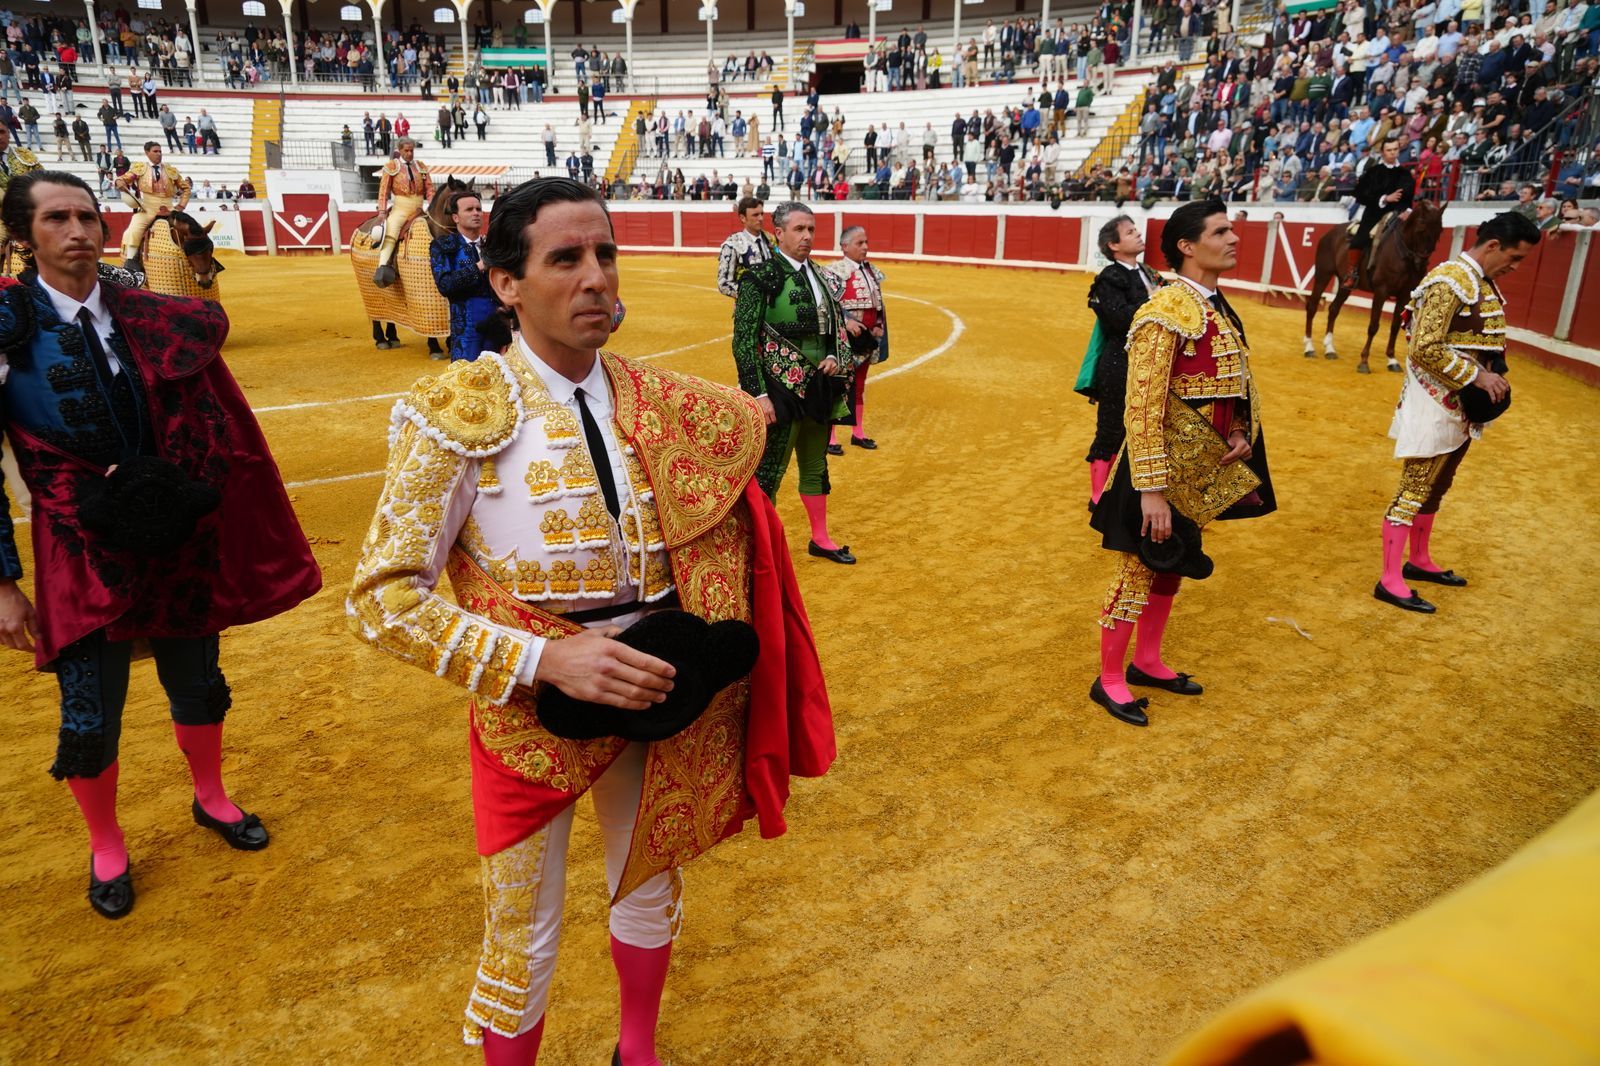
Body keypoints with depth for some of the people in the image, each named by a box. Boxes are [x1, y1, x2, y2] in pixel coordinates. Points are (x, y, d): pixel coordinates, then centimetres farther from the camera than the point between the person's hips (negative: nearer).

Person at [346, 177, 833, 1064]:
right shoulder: (460, 413, -18)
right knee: (524, 941, 13)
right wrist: (543, 658, -27)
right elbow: (382, 599, -17)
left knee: (650, 890, 25)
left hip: (653, 695, 5)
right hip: (531, 711, -4)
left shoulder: (659, 403, -6)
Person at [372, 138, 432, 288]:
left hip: (418, 209, 5)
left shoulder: (421, 166, 13)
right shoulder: (391, 166, 5)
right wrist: (382, 211, -9)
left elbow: (429, 188, 9)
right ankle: (383, 266, -38)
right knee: (390, 228, -26)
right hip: (400, 208, -5)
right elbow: (384, 190, 1)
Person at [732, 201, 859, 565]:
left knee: (815, 464, 19)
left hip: (818, 385, 7)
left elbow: (837, 325, 20)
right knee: (770, 471, -2)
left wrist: (837, 357, 0)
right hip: (780, 389, -7)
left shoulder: (818, 275, 9)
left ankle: (820, 538, 35)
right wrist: (758, 395, -20)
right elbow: (744, 341, -15)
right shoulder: (760, 277, -12)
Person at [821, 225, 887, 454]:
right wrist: (846, 321, -29)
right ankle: (828, 437, 7)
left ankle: (858, 432, 30)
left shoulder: (872, 271, 10)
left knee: (859, 386, 17)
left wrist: (879, 327, 6)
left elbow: (878, 304, 18)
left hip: (866, 339, 7)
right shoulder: (834, 271, -12)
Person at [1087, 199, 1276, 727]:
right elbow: (1142, 409, -24)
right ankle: (1109, 679, 18)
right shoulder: (1166, 312, -20)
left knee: (1171, 568, 19)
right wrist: (1152, 490, -26)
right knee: (1138, 571, 2)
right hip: (1164, 470, -9)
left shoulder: (1221, 307, 8)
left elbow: (1239, 383, 19)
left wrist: (1243, 434, 0)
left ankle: (1147, 663, 36)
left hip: (1205, 470, 9)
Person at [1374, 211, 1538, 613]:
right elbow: (1425, 348, -26)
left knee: (1435, 488, 19)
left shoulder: (1483, 283, 12)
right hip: (1436, 406, -10)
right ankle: (1390, 580, 0)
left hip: (1461, 407, 10)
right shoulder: (1450, 281, -18)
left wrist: (1493, 376, 5)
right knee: (1414, 489, -6)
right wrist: (1477, 377, -21)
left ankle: (1419, 560, 32)